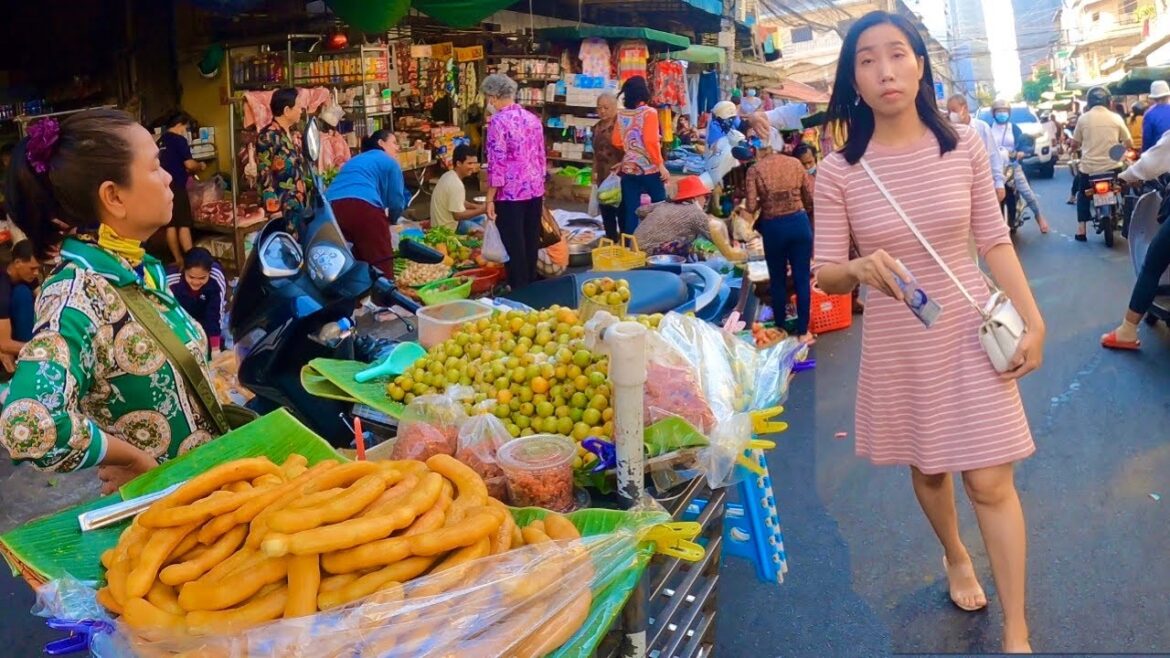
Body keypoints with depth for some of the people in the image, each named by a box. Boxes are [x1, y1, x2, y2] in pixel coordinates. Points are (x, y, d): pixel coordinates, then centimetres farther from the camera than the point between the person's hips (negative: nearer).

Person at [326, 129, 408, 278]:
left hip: (331, 209, 7)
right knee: (382, 267, -3)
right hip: (363, 207, -7)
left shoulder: (354, 161, 37)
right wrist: (391, 219, 36)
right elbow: (396, 201, 13)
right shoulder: (390, 162, 18)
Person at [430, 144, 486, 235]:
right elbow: (458, 215, -25)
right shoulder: (456, 184, -27)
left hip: (444, 220, 10)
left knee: (483, 218, 17)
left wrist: (476, 206, 1)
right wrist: (481, 210, -21)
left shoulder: (449, 175, 2)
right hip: (447, 226, -10)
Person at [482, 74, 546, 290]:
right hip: (535, 190, 7)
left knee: (514, 246, 3)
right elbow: (541, 157, 12)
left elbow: (497, 164, -16)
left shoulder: (498, 121, -13)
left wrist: (490, 199, -11)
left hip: (510, 193, -7)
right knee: (531, 242, 15)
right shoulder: (533, 118, 7)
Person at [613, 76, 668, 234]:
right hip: (650, 169, -4)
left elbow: (617, 141, 10)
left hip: (628, 169, 4)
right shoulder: (649, 112, -10)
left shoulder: (621, 114, 4)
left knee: (630, 211, 6)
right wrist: (661, 165, -11)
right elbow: (651, 142, -17)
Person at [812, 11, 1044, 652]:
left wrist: (1033, 320, -2)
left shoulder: (964, 147, -6)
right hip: (896, 343, 0)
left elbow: (995, 241, 1)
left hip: (971, 331, 0)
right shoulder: (837, 171, -11)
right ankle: (954, 556, 49)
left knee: (991, 481, 0)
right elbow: (825, 273, -8)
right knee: (927, 468, 18)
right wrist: (860, 269, -30)